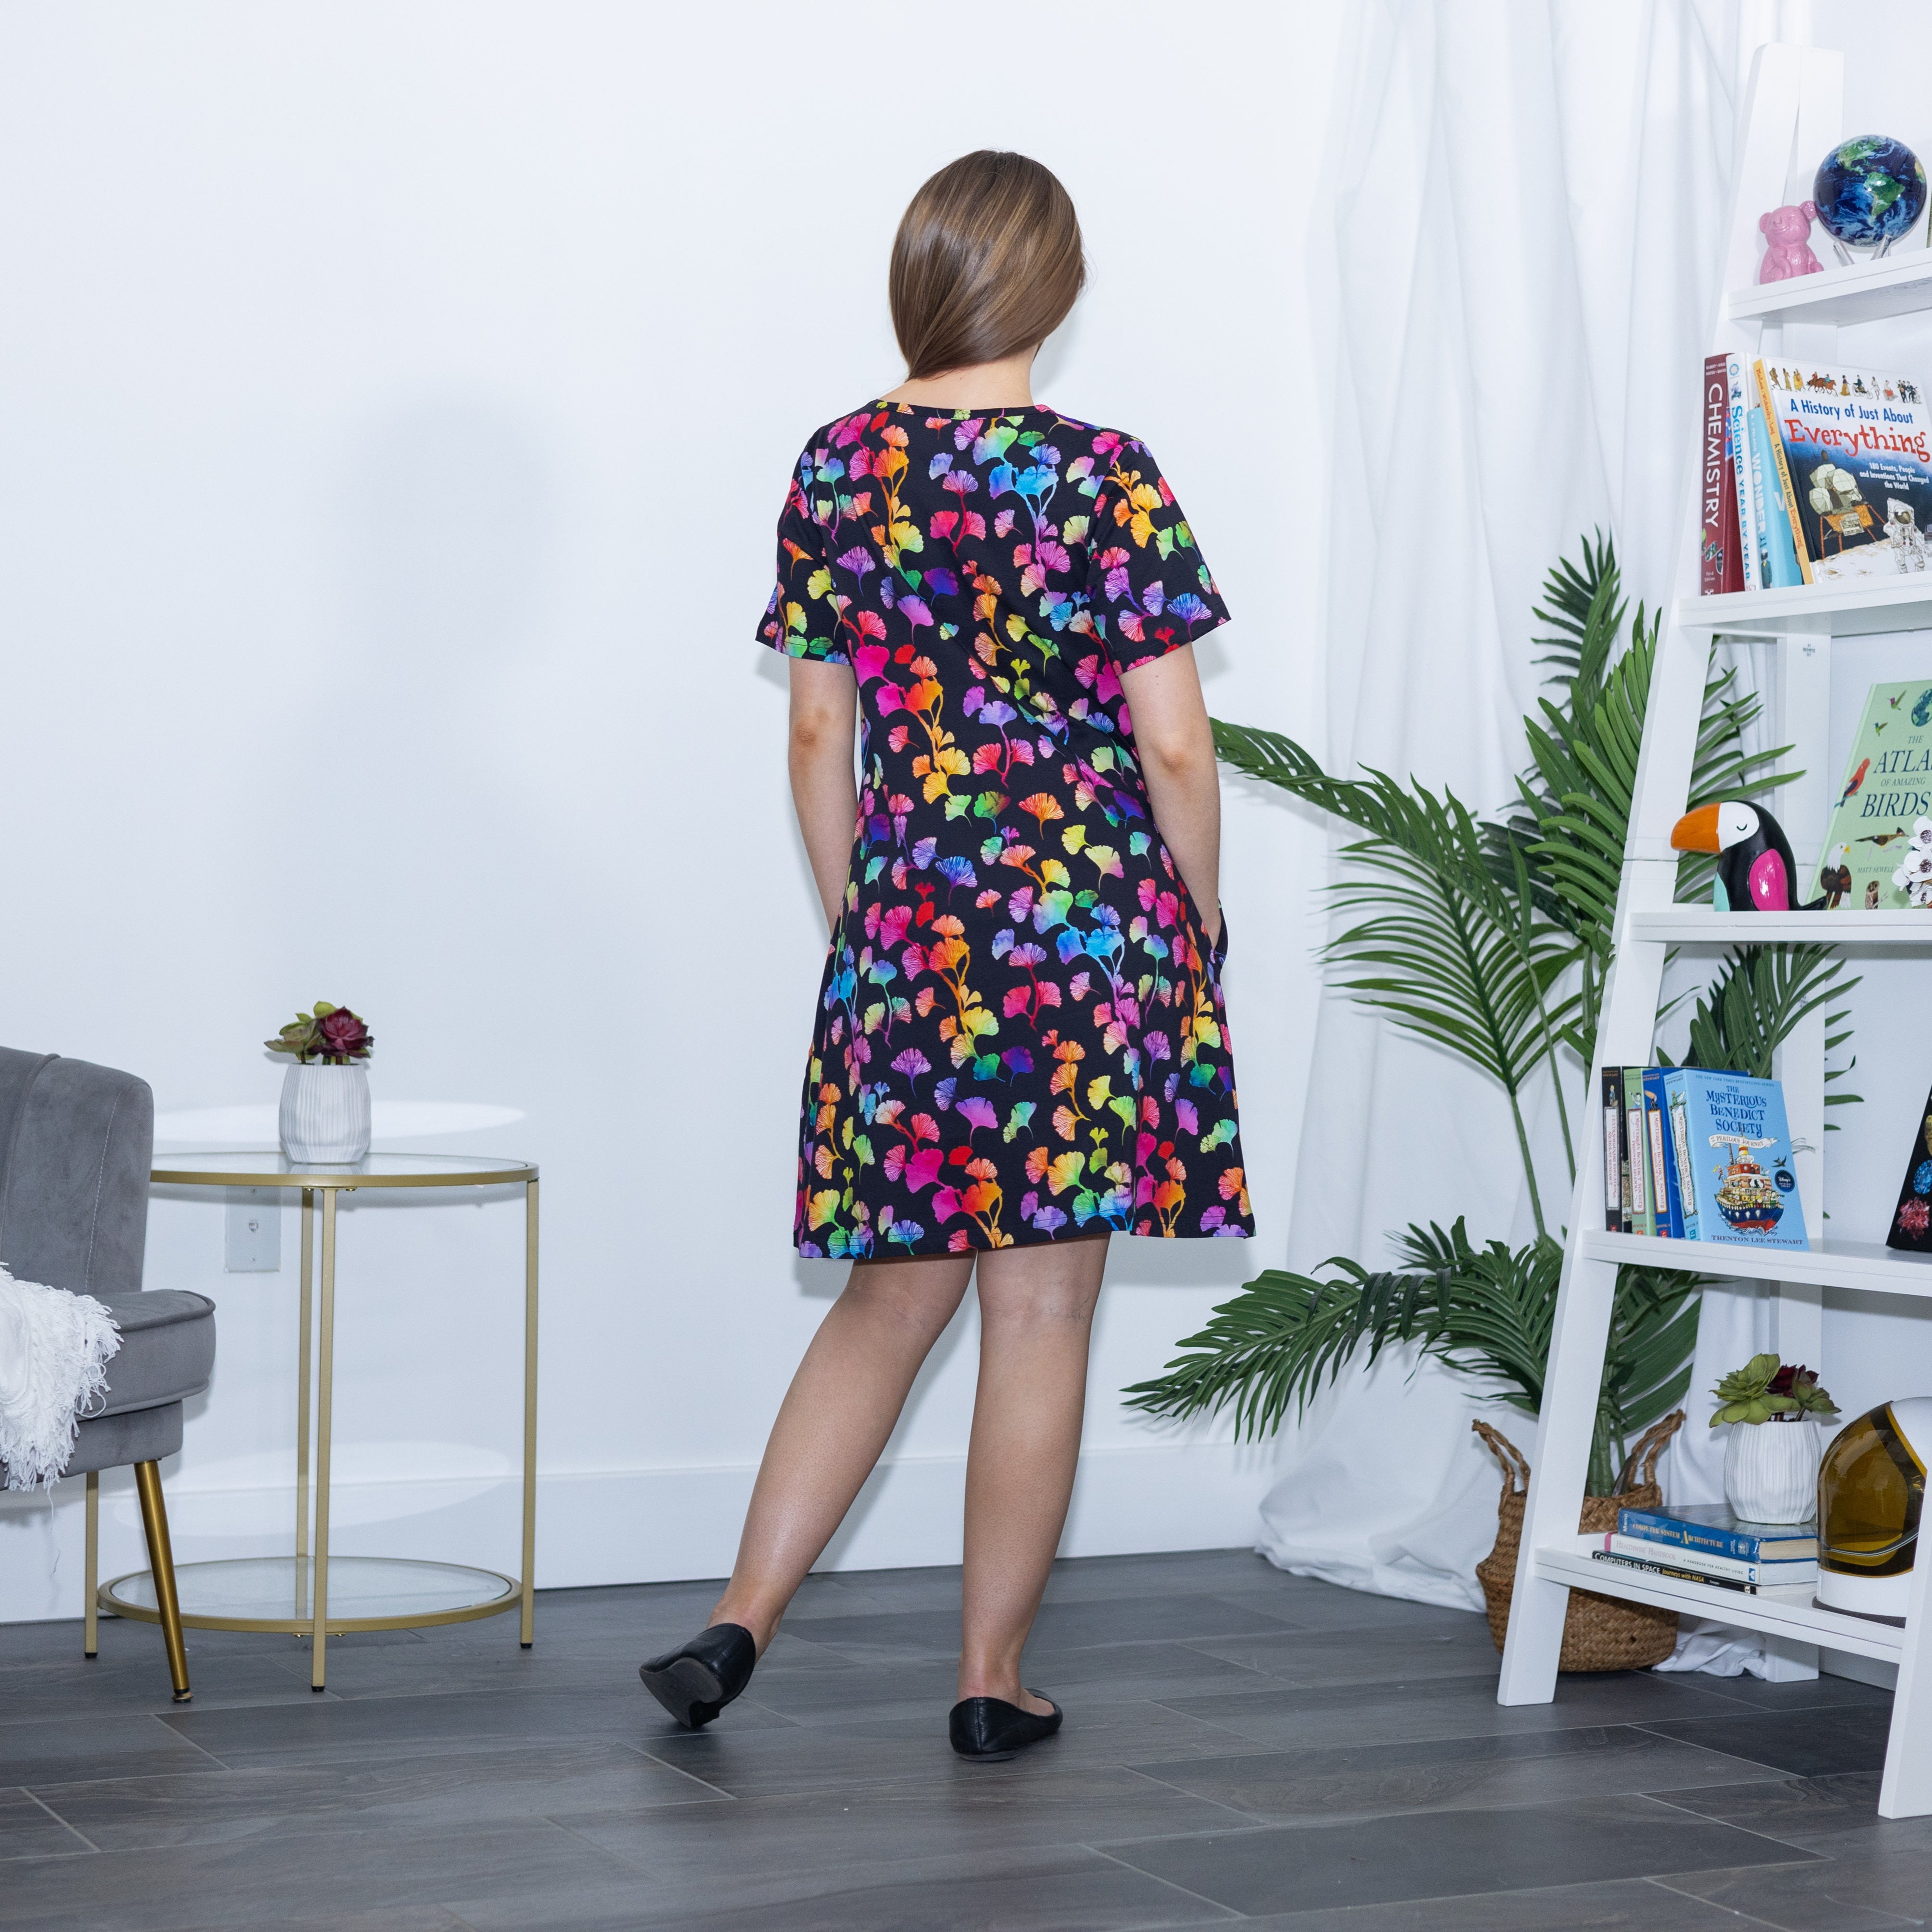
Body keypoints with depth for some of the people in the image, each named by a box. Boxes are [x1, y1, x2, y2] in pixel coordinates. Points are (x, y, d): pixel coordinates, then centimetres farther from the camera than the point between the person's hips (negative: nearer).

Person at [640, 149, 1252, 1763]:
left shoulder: (835, 469, 4)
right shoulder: (1105, 478, -8)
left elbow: (818, 735, 8)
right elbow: (1173, 743, -7)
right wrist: (1200, 928, 6)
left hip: (906, 931, 4)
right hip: (1086, 923, -4)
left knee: (892, 1295, 16)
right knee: (1041, 1312, 5)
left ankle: (742, 1620, 11)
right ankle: (993, 1677, 13)